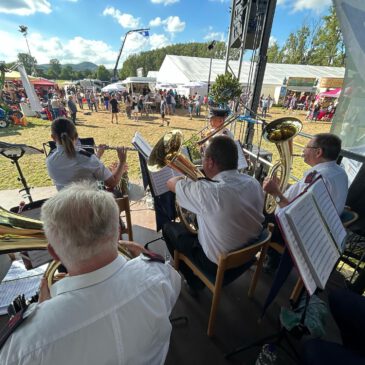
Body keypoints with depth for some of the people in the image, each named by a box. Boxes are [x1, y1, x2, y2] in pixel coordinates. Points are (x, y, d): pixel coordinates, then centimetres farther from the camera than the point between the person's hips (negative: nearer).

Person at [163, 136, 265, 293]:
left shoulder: (206, 191, -34)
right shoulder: (253, 182, -14)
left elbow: (171, 183, -16)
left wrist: (188, 177, 4)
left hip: (219, 263, -6)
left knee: (169, 227, 12)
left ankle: (195, 281, 28)